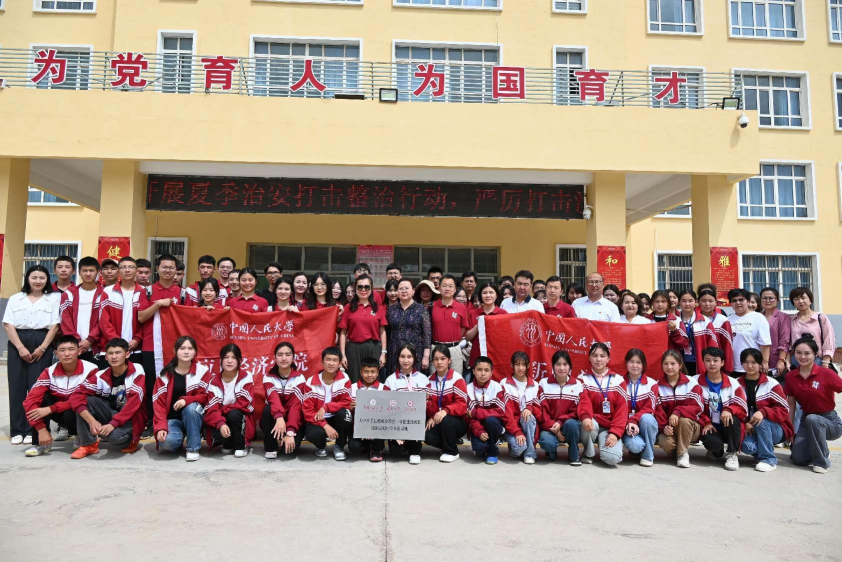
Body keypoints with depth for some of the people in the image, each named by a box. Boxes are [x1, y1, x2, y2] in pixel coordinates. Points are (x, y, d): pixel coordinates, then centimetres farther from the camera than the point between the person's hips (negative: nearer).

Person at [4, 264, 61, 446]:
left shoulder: (53, 299, 7)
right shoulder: (15, 299, 10)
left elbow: (54, 325, 1)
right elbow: (8, 324, 3)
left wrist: (42, 348, -10)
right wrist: (20, 347, -9)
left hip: (42, 345, -1)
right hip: (18, 345, 2)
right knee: (17, 386, 1)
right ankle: (17, 430, 7)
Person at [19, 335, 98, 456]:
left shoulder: (90, 370, -22)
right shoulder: (49, 372, -12)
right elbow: (31, 400, -19)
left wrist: (50, 409, -29)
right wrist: (41, 429, -28)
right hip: (60, 413, 4)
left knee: (71, 414, -37)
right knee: (41, 398, -22)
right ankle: (40, 443, -10)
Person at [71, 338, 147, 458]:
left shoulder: (137, 371, -16)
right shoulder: (101, 376, -8)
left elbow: (134, 402, -24)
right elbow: (76, 396, -16)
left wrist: (113, 424, -31)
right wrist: (91, 421, -28)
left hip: (131, 417, -4)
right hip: (111, 413, 4)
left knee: (114, 435, -36)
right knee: (84, 400, -17)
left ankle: (131, 440, 2)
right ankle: (88, 444, -7)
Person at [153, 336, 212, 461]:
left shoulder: (203, 371, -5)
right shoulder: (165, 374, -3)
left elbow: (205, 396, -9)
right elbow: (159, 402, -7)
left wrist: (186, 400, -29)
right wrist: (161, 427, -21)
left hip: (193, 415, 0)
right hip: (172, 418, 0)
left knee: (191, 406, -34)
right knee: (168, 441, -31)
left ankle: (193, 448, -18)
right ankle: (176, 443, 8)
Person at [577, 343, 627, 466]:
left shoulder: (617, 380, 4)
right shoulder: (583, 378, 3)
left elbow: (622, 408, -2)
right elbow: (584, 401, -15)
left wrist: (615, 432, -15)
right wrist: (585, 417, -38)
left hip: (609, 426, 0)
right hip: (592, 423, 0)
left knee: (612, 458, -26)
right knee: (589, 425, -37)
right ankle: (588, 453, -4)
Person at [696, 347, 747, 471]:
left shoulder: (733, 383, 0)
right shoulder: (696, 382, -1)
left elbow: (743, 408, -8)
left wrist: (729, 410, -30)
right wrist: (706, 422, -18)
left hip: (728, 427, 1)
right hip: (709, 426, -1)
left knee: (731, 419, -33)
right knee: (711, 442, -33)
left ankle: (732, 454, -9)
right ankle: (717, 451, 9)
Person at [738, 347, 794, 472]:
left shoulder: (771, 384, -8)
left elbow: (784, 410, -11)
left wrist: (763, 412, -29)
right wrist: (745, 423, -17)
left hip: (774, 428, -1)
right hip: (749, 429, 1)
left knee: (761, 421, -34)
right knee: (747, 446, -31)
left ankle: (769, 459, -15)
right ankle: (762, 450, 7)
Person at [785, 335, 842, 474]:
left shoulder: (826, 374, -16)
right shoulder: (790, 376, -3)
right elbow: (791, 405, 4)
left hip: (830, 421, -4)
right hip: (806, 420, 4)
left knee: (811, 419, -38)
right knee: (798, 459, -14)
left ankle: (822, 461, -15)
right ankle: (822, 450, 22)